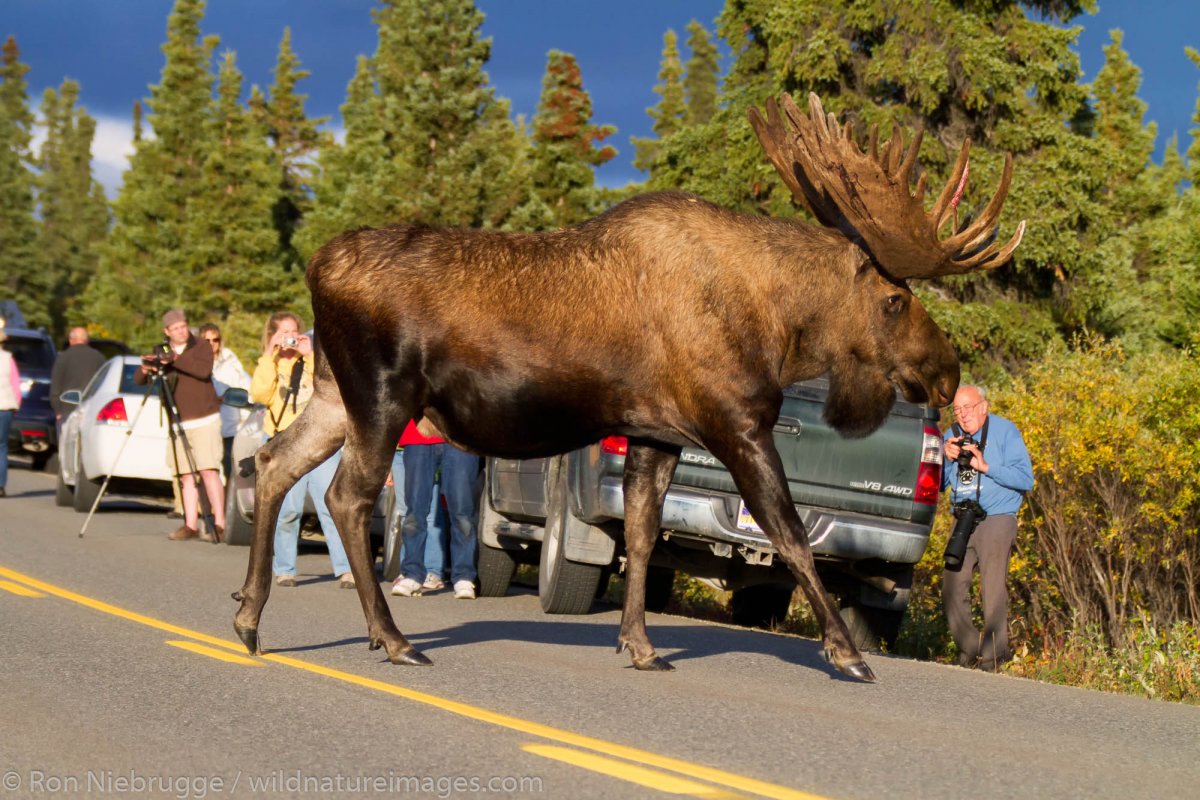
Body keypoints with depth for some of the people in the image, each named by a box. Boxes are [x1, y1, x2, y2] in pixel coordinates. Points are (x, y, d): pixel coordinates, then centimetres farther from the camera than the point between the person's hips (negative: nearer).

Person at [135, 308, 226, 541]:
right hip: (179, 424, 4)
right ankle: (191, 525, 4)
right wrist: (146, 369, -18)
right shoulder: (161, 353, 11)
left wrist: (176, 359, -28)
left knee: (208, 471, -13)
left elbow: (204, 370, -20)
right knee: (186, 477, 2)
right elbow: (138, 380, 5)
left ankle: (219, 524, -15)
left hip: (204, 421, -4)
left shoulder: (201, 348, 0)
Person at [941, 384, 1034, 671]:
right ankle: (969, 650, 10)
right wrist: (947, 458, -4)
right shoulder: (952, 435, 13)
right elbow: (939, 484, 14)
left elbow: (1026, 479, -10)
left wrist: (986, 466, -18)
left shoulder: (1005, 431, -2)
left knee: (993, 590, -11)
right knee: (953, 588, -2)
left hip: (997, 519, -5)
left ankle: (993, 654, -4)